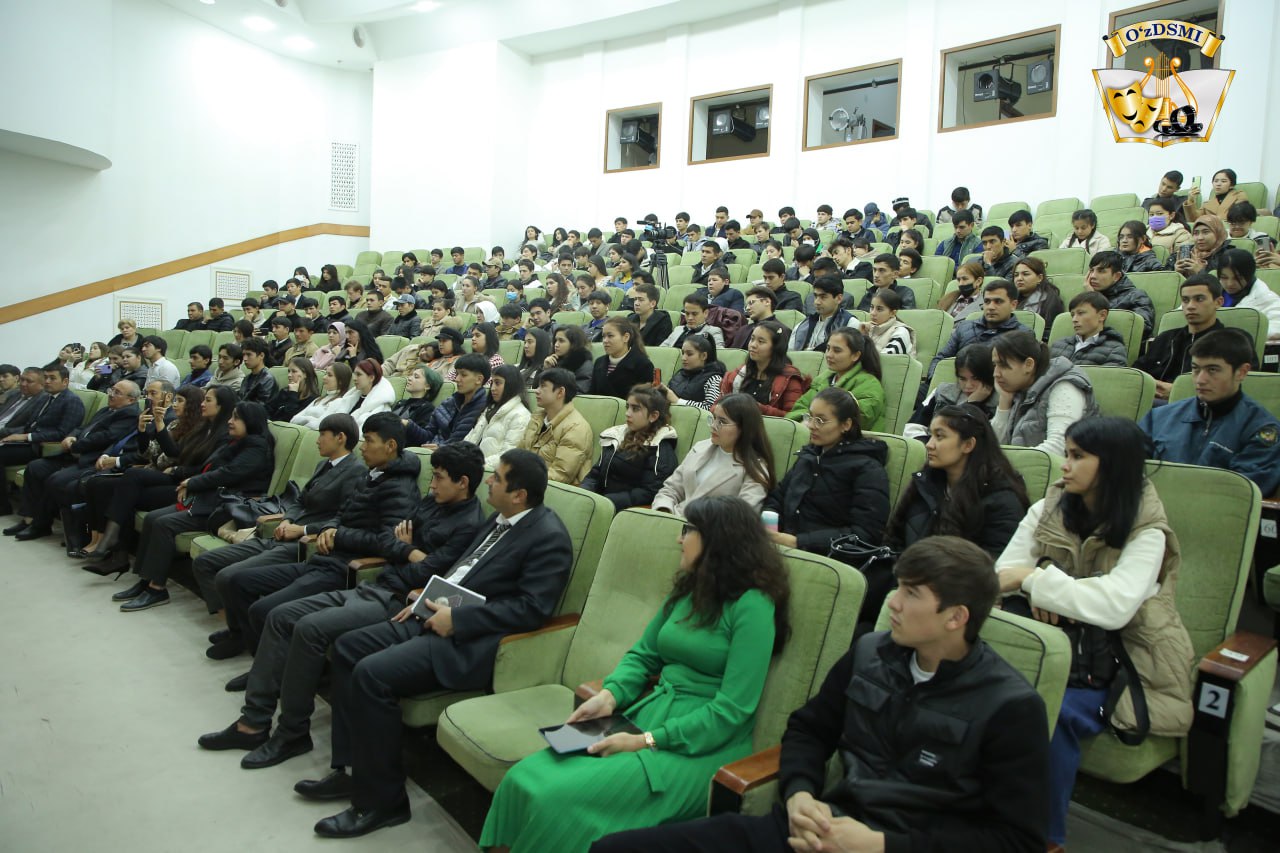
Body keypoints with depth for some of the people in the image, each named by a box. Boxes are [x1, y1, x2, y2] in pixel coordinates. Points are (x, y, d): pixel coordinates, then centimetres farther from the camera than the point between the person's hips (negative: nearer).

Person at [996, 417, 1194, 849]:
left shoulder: (1146, 533, -9)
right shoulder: (1049, 510, 6)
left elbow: (1114, 605, -25)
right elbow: (1004, 572, 0)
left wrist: (1033, 578, -23)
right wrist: (1038, 593, -20)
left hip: (1118, 662, -3)